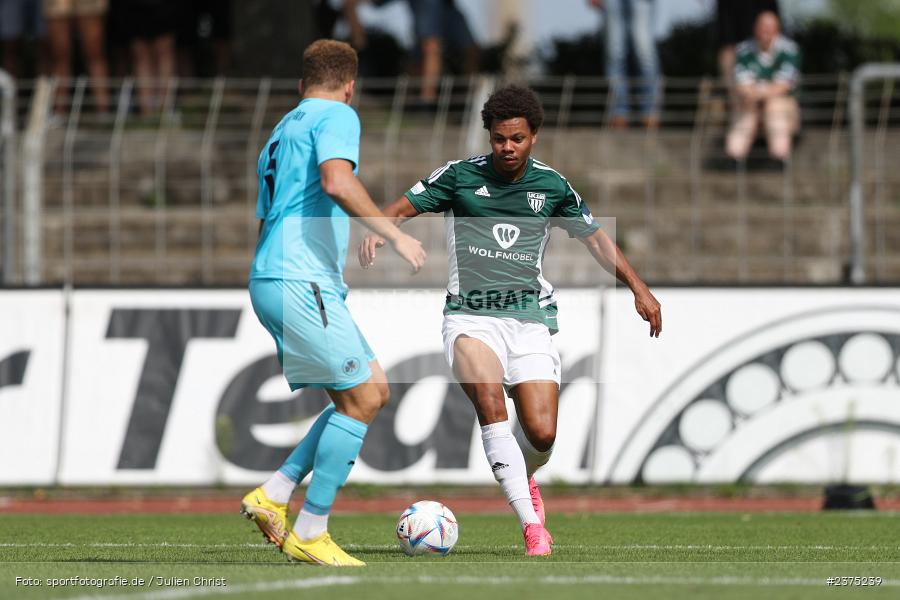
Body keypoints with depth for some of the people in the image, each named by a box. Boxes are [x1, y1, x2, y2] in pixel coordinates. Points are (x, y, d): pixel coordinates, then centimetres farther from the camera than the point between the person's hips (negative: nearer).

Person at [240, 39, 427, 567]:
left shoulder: (281, 133, 26)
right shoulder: (337, 116, -3)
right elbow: (337, 182, -22)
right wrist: (395, 234, -19)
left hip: (270, 281, 10)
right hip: (301, 282, -10)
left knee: (373, 393, 10)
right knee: (362, 400, -7)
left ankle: (274, 495, 6)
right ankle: (309, 534, -5)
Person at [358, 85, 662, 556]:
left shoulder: (552, 186, 6)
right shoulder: (459, 176, 0)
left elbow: (595, 238, 16)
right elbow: (403, 208, 2)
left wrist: (639, 289, 12)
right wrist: (377, 230, -20)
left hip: (530, 318, 2)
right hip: (471, 316, -2)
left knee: (542, 433, -10)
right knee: (488, 398, -30)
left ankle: (522, 478, 30)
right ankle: (531, 523, -29)